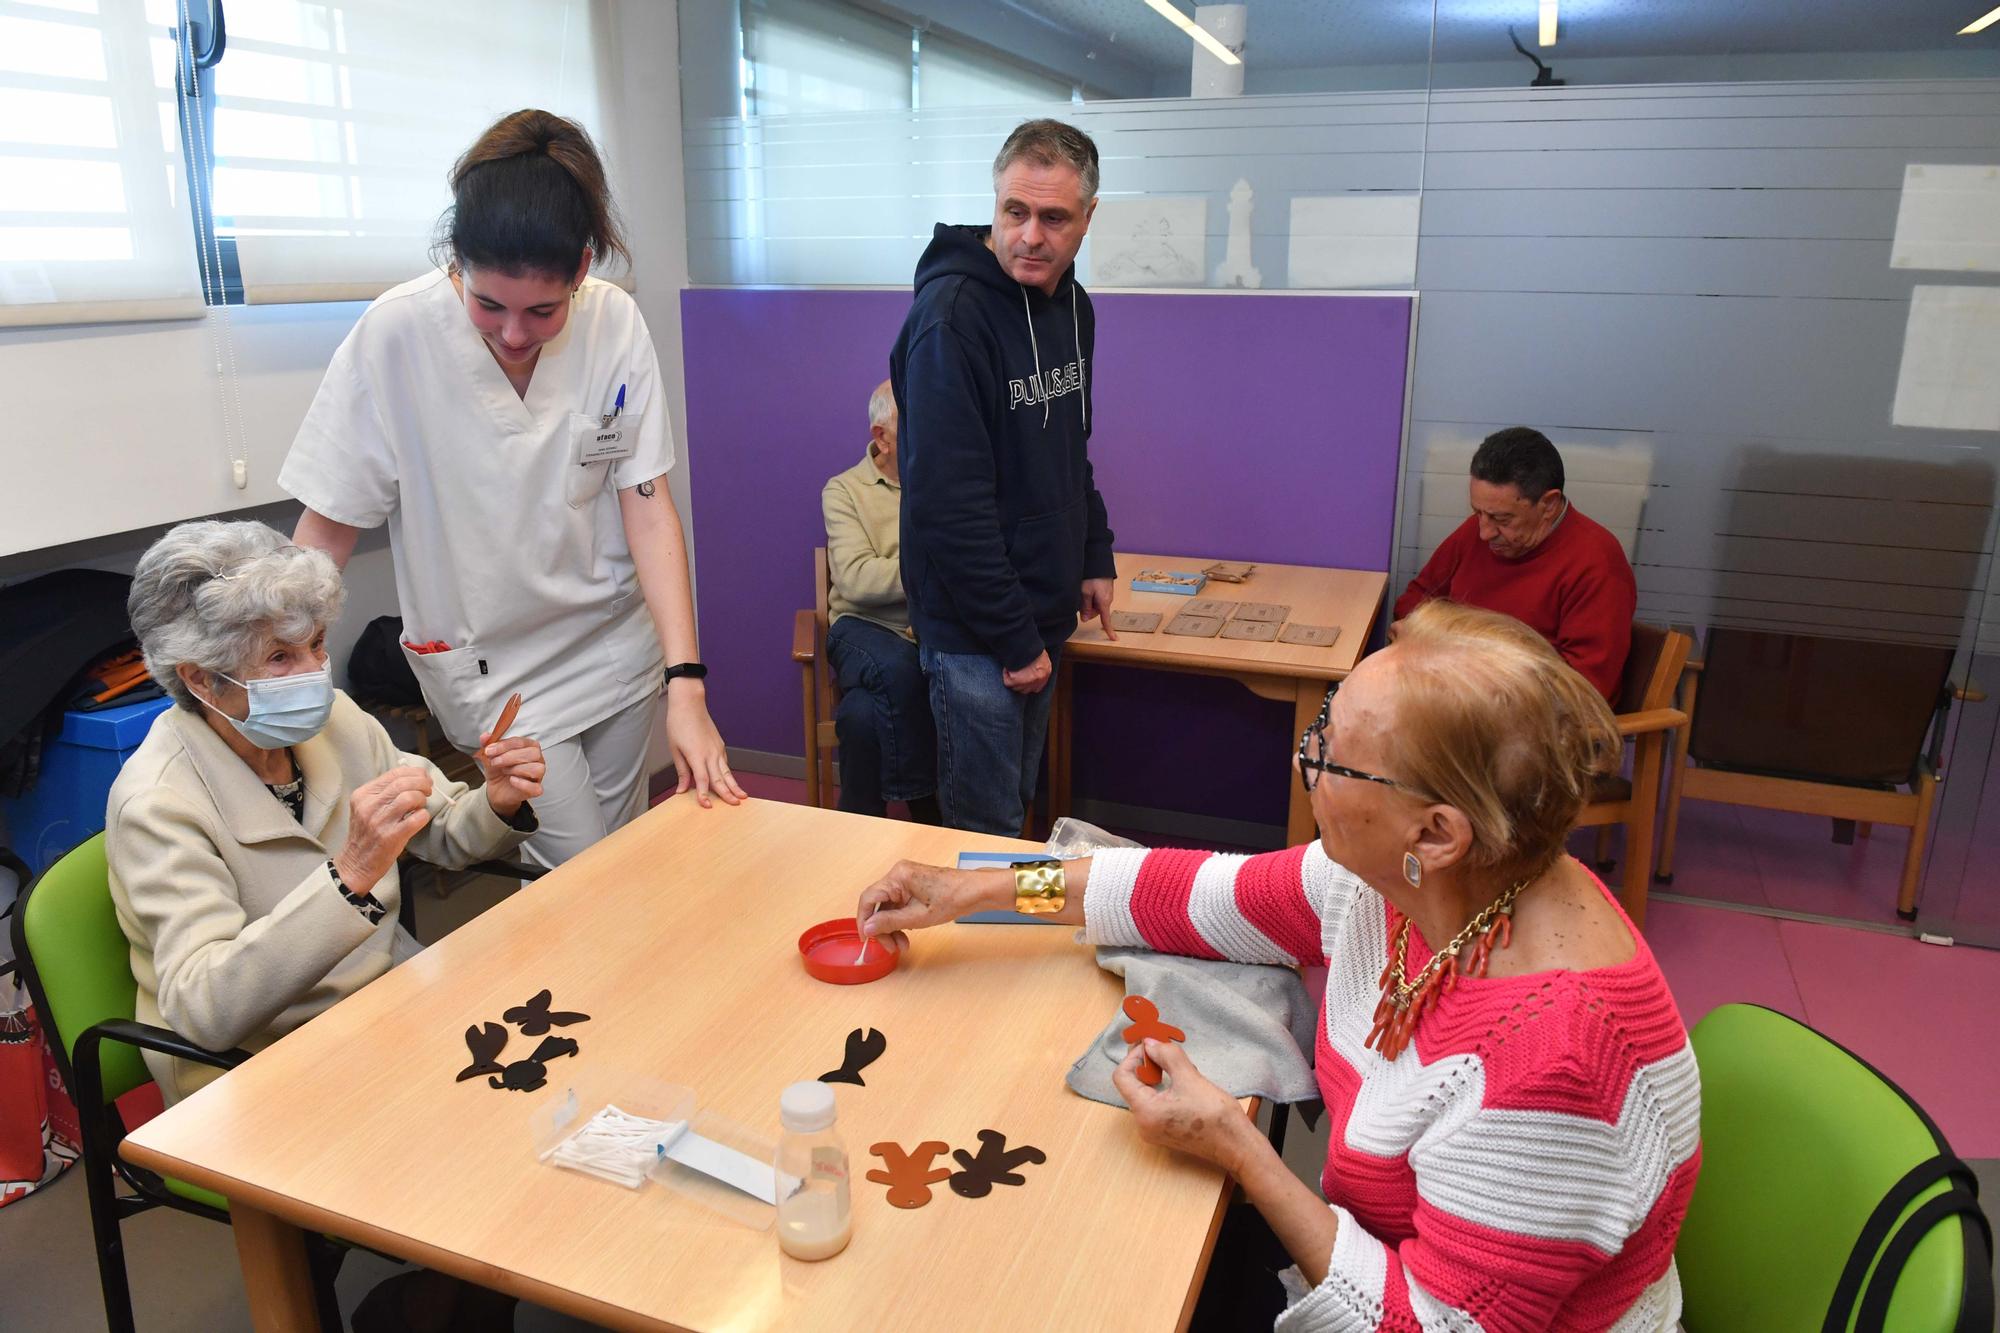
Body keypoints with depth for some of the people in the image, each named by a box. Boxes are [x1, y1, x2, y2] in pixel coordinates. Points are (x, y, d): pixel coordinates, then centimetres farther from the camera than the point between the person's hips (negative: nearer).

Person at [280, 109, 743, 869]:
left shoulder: (615, 324, -12)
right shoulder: (396, 336, -19)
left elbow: (647, 508, -12)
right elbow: (327, 529, -12)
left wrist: (686, 685, -19)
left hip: (616, 641, 3)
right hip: (487, 665, -2)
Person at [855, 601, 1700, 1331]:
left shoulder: (1548, 1058, -36)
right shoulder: (1397, 876, -15)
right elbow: (1210, 892, -3)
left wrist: (1237, 1150, -24)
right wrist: (979, 891, 0)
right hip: (1391, 1245, 6)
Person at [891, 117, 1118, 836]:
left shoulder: (1071, 305, 6)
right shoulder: (952, 313, -21)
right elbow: (949, 502, -24)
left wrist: (1095, 557, 15)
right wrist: (1015, 638, -21)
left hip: (1044, 614, 8)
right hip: (975, 630, -8)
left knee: (1019, 805, 22)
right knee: (986, 830, 4)